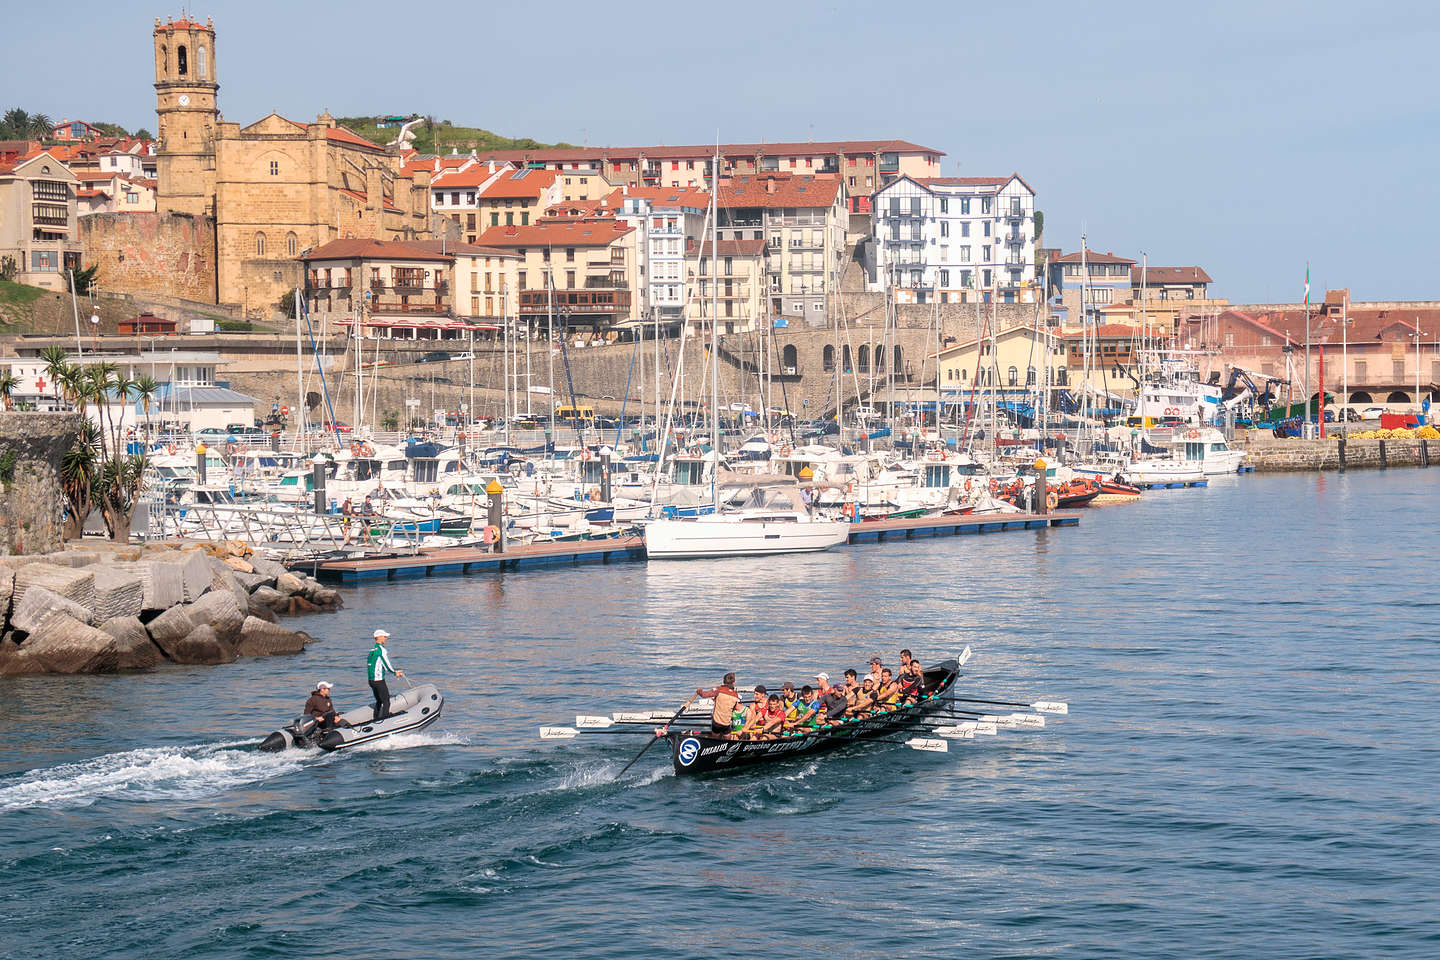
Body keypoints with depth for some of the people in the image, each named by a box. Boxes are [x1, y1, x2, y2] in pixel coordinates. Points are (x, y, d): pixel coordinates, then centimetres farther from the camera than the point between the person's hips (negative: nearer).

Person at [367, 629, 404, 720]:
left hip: (371, 680, 9)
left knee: (379, 701, 20)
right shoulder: (381, 650, -14)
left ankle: (376, 720, 23)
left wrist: (395, 671, 18)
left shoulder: (371, 650, 14)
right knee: (386, 702, -4)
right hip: (379, 681, -9)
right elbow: (387, 665, -12)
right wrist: (395, 672, 7)